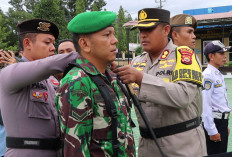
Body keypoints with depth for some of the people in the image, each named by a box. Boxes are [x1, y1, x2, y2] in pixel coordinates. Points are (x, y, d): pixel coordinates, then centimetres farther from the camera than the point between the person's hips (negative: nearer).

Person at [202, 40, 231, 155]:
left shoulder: (219, 75, 15)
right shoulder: (207, 75, -16)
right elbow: (205, 105, -21)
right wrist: (212, 131, -21)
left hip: (222, 122, 10)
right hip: (213, 123, -9)